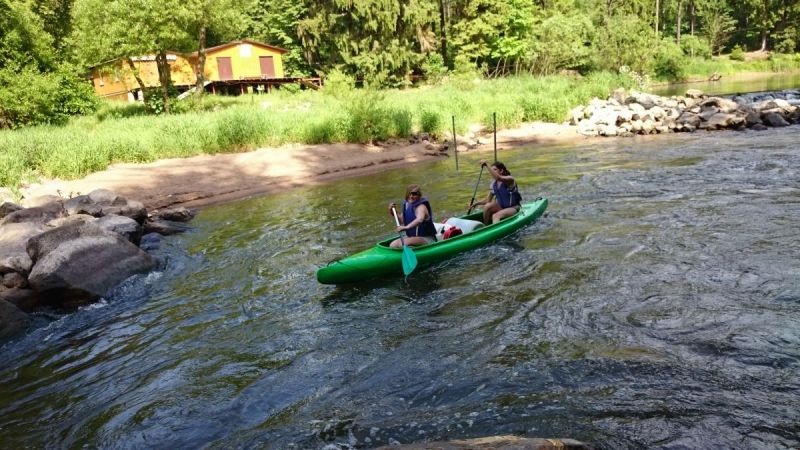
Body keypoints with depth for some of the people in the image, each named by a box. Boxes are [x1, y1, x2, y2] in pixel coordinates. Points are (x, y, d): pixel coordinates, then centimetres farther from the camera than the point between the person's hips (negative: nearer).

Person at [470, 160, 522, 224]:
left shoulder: (510, 179, -16)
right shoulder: (493, 184, 4)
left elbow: (498, 178, -38)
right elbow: (488, 200, 7)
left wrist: (487, 165, -38)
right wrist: (477, 203, -11)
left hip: (514, 208, -6)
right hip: (502, 208, 6)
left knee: (496, 216, -31)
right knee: (488, 206, -23)